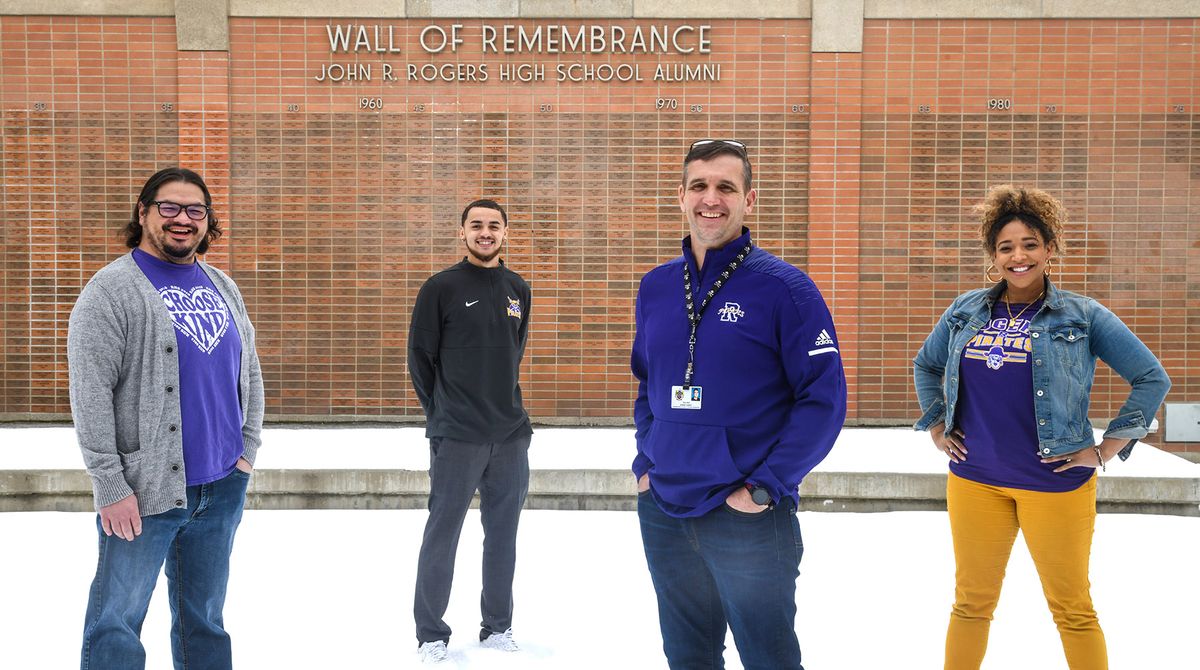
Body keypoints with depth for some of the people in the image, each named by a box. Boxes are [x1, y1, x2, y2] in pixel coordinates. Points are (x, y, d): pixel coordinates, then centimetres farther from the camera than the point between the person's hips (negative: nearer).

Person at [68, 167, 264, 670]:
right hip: (145, 493, -5)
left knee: (204, 621, 15)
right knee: (116, 628, 0)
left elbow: (249, 372, 19)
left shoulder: (222, 288, 12)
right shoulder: (112, 290, -7)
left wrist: (247, 450, 9)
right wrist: (111, 487, -15)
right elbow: (90, 395, -12)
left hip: (223, 487, 6)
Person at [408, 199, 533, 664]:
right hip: (456, 438, -4)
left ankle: (498, 628, 23)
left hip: (512, 434, 5)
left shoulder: (518, 290, 10)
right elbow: (421, 356, -1)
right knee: (442, 534, 1)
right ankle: (431, 634, 13)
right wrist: (443, 412, 2)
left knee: (503, 535, 10)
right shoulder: (441, 288, -4)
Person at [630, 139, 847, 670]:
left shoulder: (785, 288, -9)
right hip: (662, 514, 5)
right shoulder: (655, 288, 6)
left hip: (749, 521, -5)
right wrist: (645, 463, 7)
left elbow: (824, 399, -12)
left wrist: (764, 487, -15)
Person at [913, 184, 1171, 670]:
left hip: (1056, 482, -3)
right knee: (971, 601, 13)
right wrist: (937, 429, 12)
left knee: (1072, 607, 7)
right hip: (974, 479, 3)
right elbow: (925, 365, 21)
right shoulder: (966, 312, 6)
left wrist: (1106, 449, -5)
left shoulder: (1082, 316, -4)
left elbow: (1152, 378, -1)